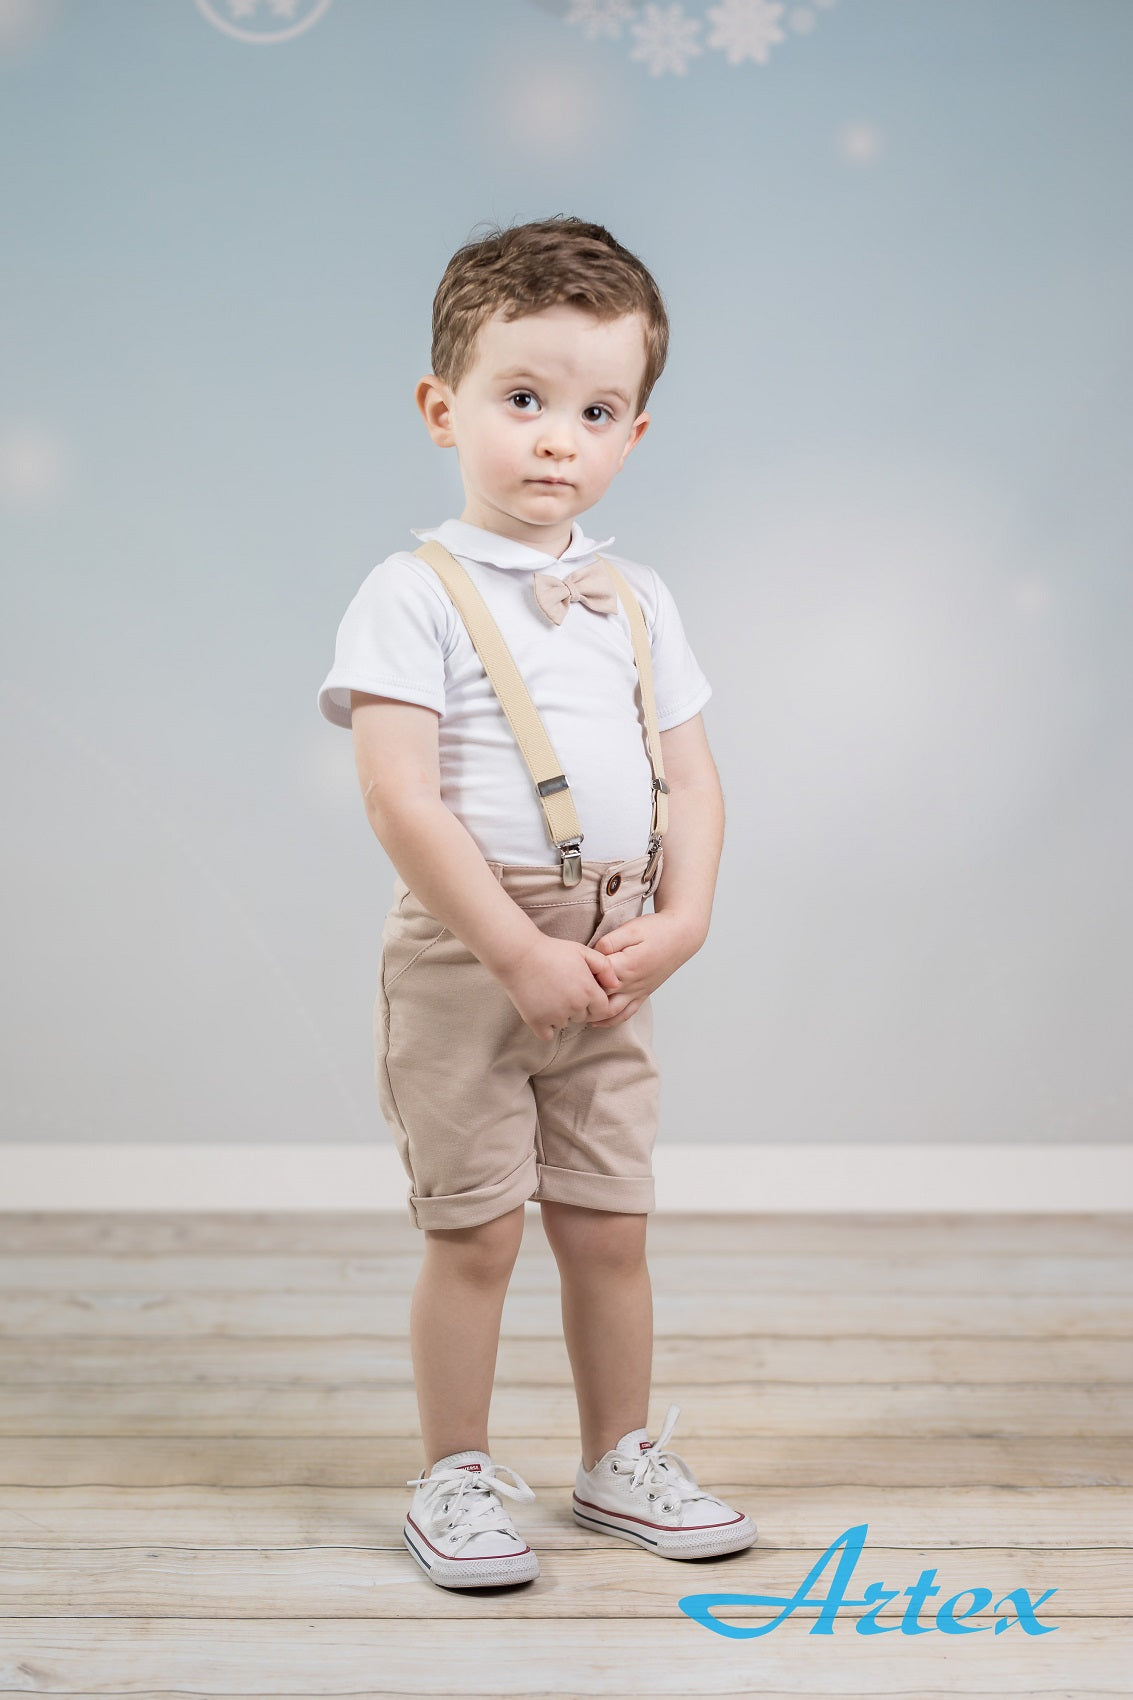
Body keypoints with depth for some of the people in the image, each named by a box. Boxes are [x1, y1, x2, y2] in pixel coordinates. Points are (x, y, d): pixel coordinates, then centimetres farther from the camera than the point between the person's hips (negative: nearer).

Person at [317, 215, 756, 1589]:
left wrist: (680, 922, -5)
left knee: (609, 1225, 13)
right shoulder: (415, 595, -9)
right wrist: (520, 952, -19)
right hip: (462, 957, -5)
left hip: (609, 967, 5)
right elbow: (401, 801, -17)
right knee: (476, 1230, 2)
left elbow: (690, 777, 10)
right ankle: (456, 1480, 19)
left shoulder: (636, 599, 10)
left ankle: (621, 1462, 29)